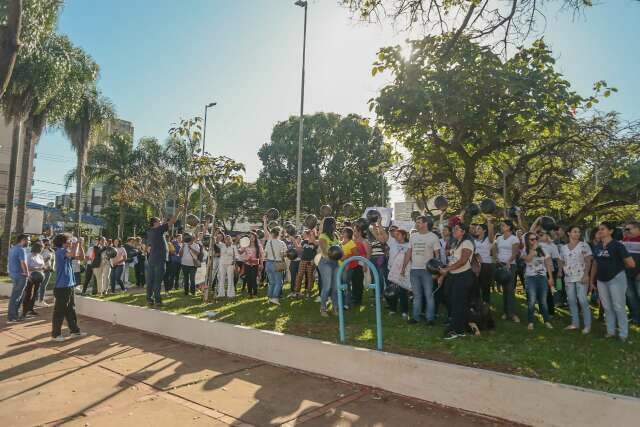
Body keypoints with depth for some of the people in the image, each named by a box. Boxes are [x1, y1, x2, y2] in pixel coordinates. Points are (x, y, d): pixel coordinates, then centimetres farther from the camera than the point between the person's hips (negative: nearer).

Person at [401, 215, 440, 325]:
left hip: (427, 270, -4)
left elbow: (437, 254, -5)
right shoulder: (413, 236, 9)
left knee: (429, 295, 2)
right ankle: (416, 317, 18)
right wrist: (404, 267, 8)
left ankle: (430, 318, 9)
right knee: (417, 295, 11)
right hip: (414, 270, 5)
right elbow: (408, 253, 12)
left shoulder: (433, 237, -4)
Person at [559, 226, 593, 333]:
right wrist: (560, 273, 8)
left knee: (582, 300, -7)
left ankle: (587, 325, 2)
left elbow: (588, 261, -6)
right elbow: (562, 262, 15)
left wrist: (586, 275, -15)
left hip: (581, 277, -4)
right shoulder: (563, 248, 10)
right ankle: (575, 323, 18)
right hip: (568, 278, 4)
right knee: (571, 301, 7)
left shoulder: (584, 245, -2)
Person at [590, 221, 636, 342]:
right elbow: (595, 264, 13)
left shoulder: (617, 245, -13)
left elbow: (631, 264, -15)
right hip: (601, 280, 6)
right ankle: (610, 331, 25)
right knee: (607, 307, 13)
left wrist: (619, 266, 2)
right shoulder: (597, 247, 5)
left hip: (616, 279, -6)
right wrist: (592, 280, 14)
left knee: (619, 307, 2)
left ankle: (623, 333, 14)